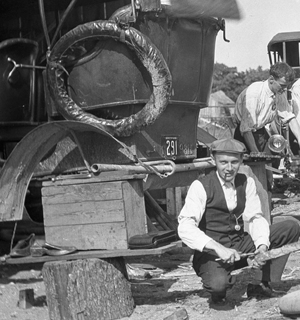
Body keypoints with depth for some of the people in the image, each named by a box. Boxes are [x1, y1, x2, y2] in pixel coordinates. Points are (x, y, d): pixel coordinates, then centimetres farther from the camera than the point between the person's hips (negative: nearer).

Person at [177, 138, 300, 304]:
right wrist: (218, 248, -37)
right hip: (212, 252, -6)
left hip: (240, 246, 6)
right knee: (218, 283, -39)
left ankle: (265, 284, 0)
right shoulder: (201, 186, -14)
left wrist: (262, 246, -23)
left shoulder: (246, 182, 3)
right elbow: (185, 228, -25)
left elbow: (255, 218, -1)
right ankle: (218, 289, 1)